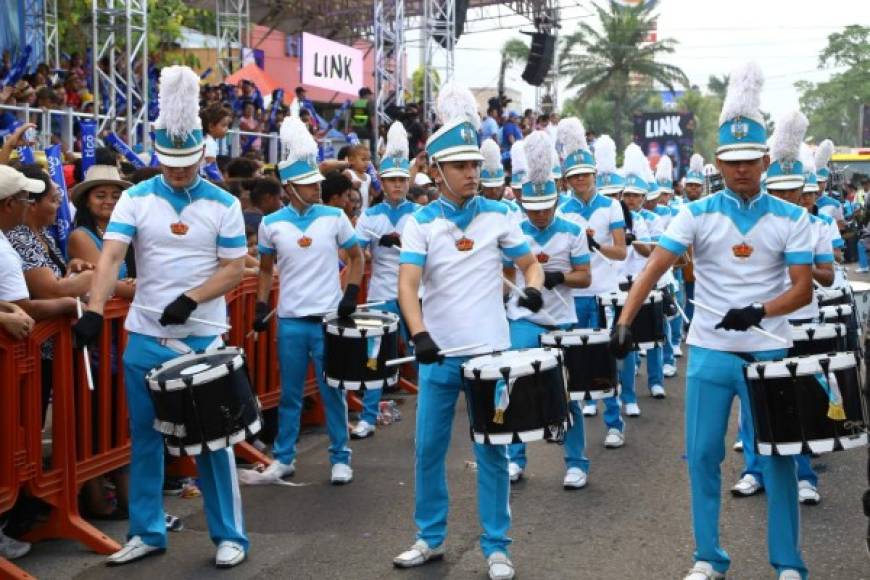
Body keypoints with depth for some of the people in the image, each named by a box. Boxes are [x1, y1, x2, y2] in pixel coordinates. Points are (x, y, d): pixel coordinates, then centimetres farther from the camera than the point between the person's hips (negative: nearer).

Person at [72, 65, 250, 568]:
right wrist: (95, 310, -27)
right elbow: (111, 256, -11)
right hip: (144, 339, 2)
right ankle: (147, 532, 23)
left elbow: (234, 269, -2)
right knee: (145, 439, 10)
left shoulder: (224, 205, -2)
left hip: (203, 340, -1)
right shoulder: (135, 199, -1)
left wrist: (190, 299, -17)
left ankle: (230, 536, 14)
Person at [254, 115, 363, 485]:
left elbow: (356, 257, 8)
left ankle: (340, 458, 16)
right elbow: (266, 269, 12)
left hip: (329, 319, -1)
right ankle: (283, 458, 22)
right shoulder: (271, 224, 0)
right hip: (290, 321, 1)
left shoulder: (334, 217, -2)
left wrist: (351, 294, -3)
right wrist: (261, 305, 4)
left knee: (333, 393, 5)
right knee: (290, 395, 10)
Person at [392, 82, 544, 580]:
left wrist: (533, 287, -14)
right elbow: (408, 284, -11)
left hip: (491, 352, 0)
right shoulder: (420, 224, -2)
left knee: (493, 452, 4)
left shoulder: (498, 216, 1)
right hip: (440, 355, 1)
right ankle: (431, 538, 25)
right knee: (428, 449, 8)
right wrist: (419, 334, -27)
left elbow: (530, 262, 10)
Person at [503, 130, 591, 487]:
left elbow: (584, 277, -1)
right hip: (524, 321, 0)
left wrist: (560, 276, -18)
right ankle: (515, 459, 10)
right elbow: (505, 276, 7)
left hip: (562, 322, 0)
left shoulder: (573, 232, 0)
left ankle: (576, 463, 12)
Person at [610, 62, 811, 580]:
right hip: (709, 354, 1)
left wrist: (758, 312, -22)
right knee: (703, 456, 5)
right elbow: (654, 269, -9)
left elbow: (804, 289, -5)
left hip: (769, 353, -1)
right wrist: (625, 322, -21)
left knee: (778, 458, 4)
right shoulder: (698, 215, -2)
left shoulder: (791, 218, -2)